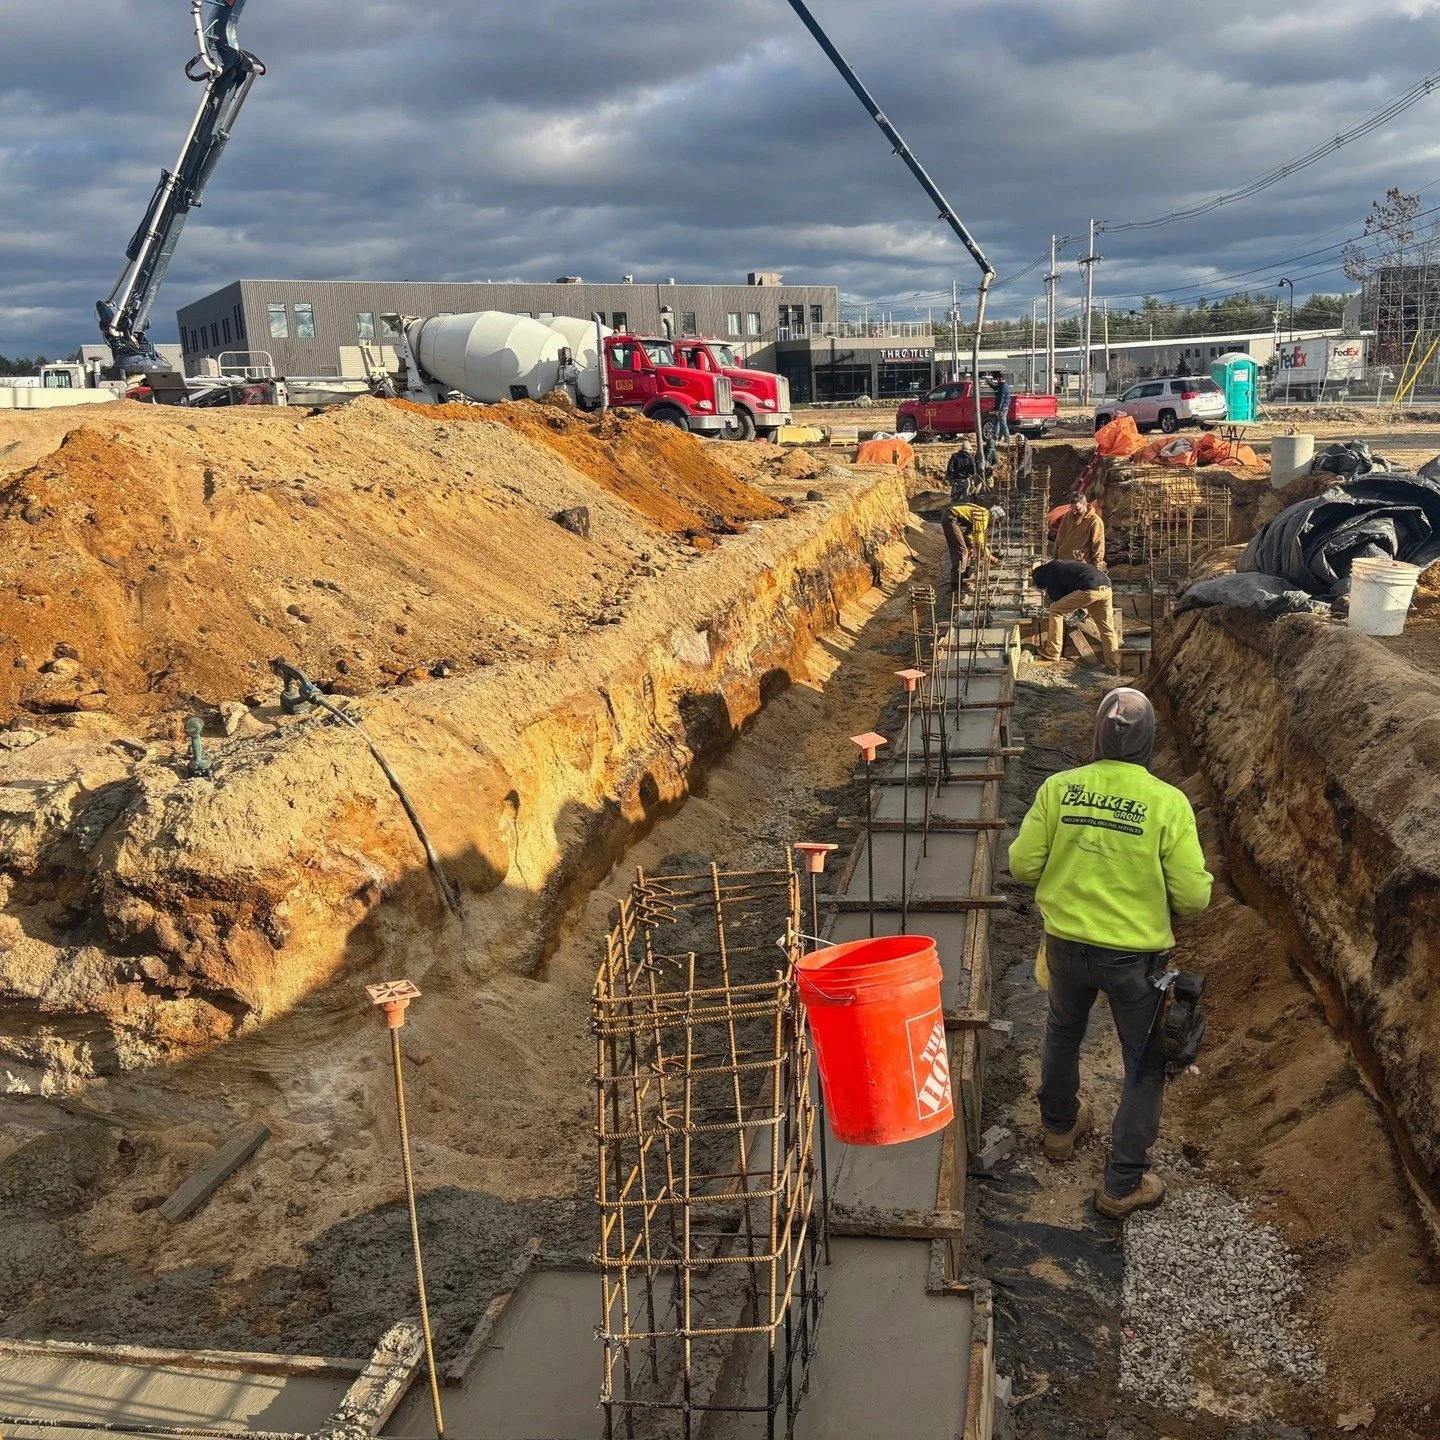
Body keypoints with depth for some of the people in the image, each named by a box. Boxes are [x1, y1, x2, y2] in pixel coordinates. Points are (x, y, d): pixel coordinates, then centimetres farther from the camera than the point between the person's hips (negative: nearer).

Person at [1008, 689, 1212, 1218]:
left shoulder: (1059, 788, -11)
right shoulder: (1168, 803, -17)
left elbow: (1023, 864, -6)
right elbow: (1193, 896, -15)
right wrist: (1196, 881, 8)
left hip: (1067, 945, 3)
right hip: (1136, 955, -3)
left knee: (1063, 1031, 30)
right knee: (1146, 1064, 16)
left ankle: (1059, 1126, 50)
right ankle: (1122, 1184, 22)